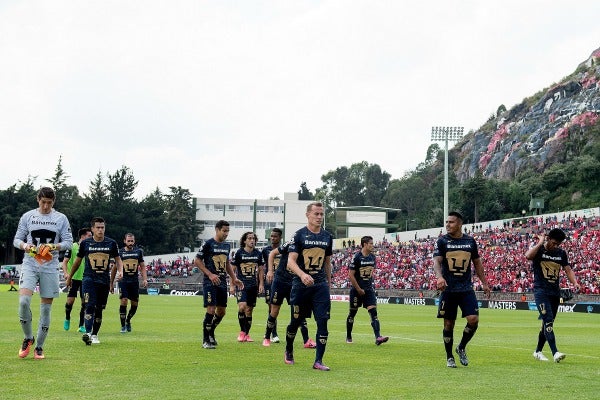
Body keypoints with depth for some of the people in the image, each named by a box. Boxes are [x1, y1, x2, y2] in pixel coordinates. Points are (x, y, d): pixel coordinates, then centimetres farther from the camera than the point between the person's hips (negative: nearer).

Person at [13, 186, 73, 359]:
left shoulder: (61, 218, 5)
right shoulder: (27, 216, 7)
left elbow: (68, 241, 4)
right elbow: (17, 239, 10)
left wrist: (55, 246, -15)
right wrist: (24, 245, -13)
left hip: (50, 266, 1)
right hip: (30, 263, 0)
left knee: (46, 306, 2)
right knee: (23, 300, -20)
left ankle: (39, 347, 12)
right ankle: (28, 338, 1)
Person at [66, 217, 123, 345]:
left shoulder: (111, 243, 4)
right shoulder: (85, 243, 2)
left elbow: (118, 259, 14)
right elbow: (77, 261, 14)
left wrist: (120, 271, -6)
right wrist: (70, 277, 22)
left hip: (104, 281, 2)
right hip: (89, 279, -2)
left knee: (99, 309, 7)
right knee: (90, 306, -18)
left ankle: (94, 335, 18)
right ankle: (87, 333, -27)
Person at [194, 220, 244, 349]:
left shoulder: (227, 245, 13)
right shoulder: (208, 244, -7)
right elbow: (197, 261, -7)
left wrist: (234, 279, 14)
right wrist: (210, 275, -14)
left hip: (222, 282, 7)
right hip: (210, 283, -7)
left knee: (222, 311, 8)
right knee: (211, 309, -12)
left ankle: (211, 333, 28)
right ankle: (206, 340, -3)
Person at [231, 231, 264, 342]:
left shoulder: (258, 254, 7)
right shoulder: (239, 253, -4)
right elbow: (233, 269, 0)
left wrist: (261, 284, 8)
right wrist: (232, 285, -3)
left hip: (253, 285, 4)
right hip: (241, 284, -4)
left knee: (249, 310, 6)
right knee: (242, 306, -20)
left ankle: (247, 334, 15)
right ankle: (242, 331, -5)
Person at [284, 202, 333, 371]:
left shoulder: (327, 237, 10)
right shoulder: (299, 235, -5)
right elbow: (291, 261, -12)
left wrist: (328, 283, 19)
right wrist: (303, 275, -29)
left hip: (320, 286, 3)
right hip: (300, 285, -3)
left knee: (323, 322, -8)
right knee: (296, 321, 7)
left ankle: (318, 361, -4)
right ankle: (289, 352, 33)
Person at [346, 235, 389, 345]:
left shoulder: (372, 257, 5)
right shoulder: (357, 257, -13)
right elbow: (351, 275, -14)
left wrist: (371, 285, 12)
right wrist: (359, 289, -12)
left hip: (369, 289, 5)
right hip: (356, 290, -5)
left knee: (373, 312, -9)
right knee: (352, 313, 8)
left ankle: (378, 337, -19)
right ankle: (348, 337, 23)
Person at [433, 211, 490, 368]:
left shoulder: (470, 241, 8)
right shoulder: (442, 241, 0)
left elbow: (477, 263, 17)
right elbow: (437, 261, -12)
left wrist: (484, 283, 14)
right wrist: (440, 277, -30)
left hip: (466, 289, 2)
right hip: (448, 289, -2)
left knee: (473, 320, -11)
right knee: (449, 324, 2)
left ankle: (462, 348, 14)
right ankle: (449, 357, 17)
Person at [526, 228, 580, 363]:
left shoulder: (561, 253, 10)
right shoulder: (538, 250, -5)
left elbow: (568, 269, 9)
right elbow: (528, 256, -26)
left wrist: (575, 282, -8)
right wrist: (540, 243, -18)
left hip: (555, 292, 6)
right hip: (541, 291, -6)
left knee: (547, 324, 11)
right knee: (548, 321, -19)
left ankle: (538, 351, 25)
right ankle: (555, 353, -28)